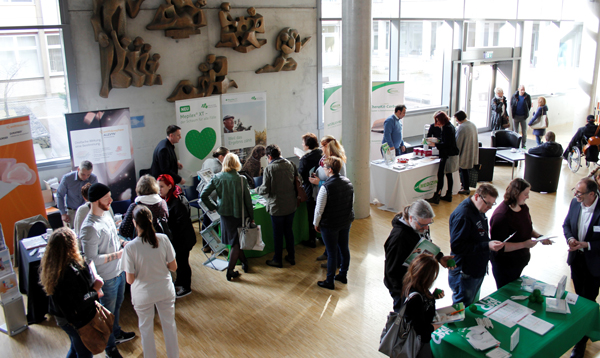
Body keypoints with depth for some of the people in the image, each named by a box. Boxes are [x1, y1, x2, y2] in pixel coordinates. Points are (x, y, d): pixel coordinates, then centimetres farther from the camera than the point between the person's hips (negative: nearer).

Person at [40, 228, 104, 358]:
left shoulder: (49, 266, -8)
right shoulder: (71, 272, -36)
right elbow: (79, 304, -31)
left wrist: (93, 282, -9)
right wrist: (96, 293, -15)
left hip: (61, 317, 8)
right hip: (78, 321, -8)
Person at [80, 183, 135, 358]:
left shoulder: (105, 215, 0)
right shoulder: (90, 228, -29)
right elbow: (92, 259, -28)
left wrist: (124, 243, -1)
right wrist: (118, 254, -24)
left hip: (119, 271, 8)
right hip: (107, 277, -8)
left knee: (117, 305, 28)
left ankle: (117, 333, 51)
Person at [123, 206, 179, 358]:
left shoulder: (130, 247, -22)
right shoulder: (163, 239, -16)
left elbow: (130, 280, -15)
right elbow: (173, 267, -8)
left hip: (143, 296, -2)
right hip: (165, 291, 2)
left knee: (146, 328, 21)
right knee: (169, 324, 21)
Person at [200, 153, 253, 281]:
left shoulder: (217, 178, -8)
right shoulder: (241, 179, -16)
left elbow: (203, 195, -10)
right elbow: (247, 200, -10)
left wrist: (213, 207, 3)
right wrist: (251, 216, 2)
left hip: (224, 213, 3)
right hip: (238, 214, -3)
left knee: (235, 241, 21)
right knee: (236, 242, 11)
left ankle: (244, 263, 35)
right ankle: (230, 271, 14)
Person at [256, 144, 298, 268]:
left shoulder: (269, 169, -17)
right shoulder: (290, 164, -1)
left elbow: (265, 189, -17)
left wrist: (257, 190, 4)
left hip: (277, 207, -5)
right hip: (291, 205, 5)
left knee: (278, 234, 8)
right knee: (289, 230, 19)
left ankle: (277, 260, 22)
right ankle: (291, 257, 30)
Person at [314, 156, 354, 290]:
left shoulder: (326, 187, -25)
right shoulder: (348, 182, -2)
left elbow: (319, 209, -18)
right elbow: (352, 202, 9)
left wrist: (316, 223, -3)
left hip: (330, 225, -7)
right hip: (346, 222, 7)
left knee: (332, 253, 4)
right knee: (344, 248, 18)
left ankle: (329, 282, 18)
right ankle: (343, 275, 36)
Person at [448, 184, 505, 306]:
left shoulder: (479, 210, 6)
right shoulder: (462, 214, -25)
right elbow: (456, 246, -30)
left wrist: (490, 243, 1)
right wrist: (487, 246, -30)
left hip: (478, 271, 9)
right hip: (464, 274, -9)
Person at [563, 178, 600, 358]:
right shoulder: (575, 203, -8)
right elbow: (566, 224, 6)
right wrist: (570, 238, -12)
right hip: (576, 257, 5)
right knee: (579, 296, 22)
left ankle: (582, 340, 17)